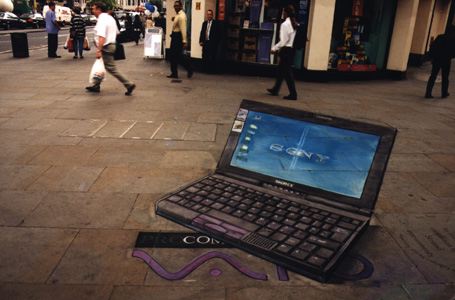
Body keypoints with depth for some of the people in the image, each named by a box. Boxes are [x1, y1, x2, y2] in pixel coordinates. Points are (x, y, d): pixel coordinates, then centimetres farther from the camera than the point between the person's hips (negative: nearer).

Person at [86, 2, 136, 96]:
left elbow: (101, 37, -30)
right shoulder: (110, 18, 11)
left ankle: (129, 84, -5)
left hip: (106, 47, -10)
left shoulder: (101, 20, -19)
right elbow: (116, 32, 19)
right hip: (111, 44, 10)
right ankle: (96, 86, 27)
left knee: (111, 69, -5)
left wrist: (99, 50, -33)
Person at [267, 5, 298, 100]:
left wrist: (274, 48, -4)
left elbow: (283, 41, -17)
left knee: (287, 72, -2)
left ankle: (293, 94, 0)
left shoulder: (285, 24, -14)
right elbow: (293, 39, 8)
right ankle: (275, 90, 30)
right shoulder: (296, 24, 8)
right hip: (292, 50, 8)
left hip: (286, 50, -8)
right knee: (281, 70, 19)